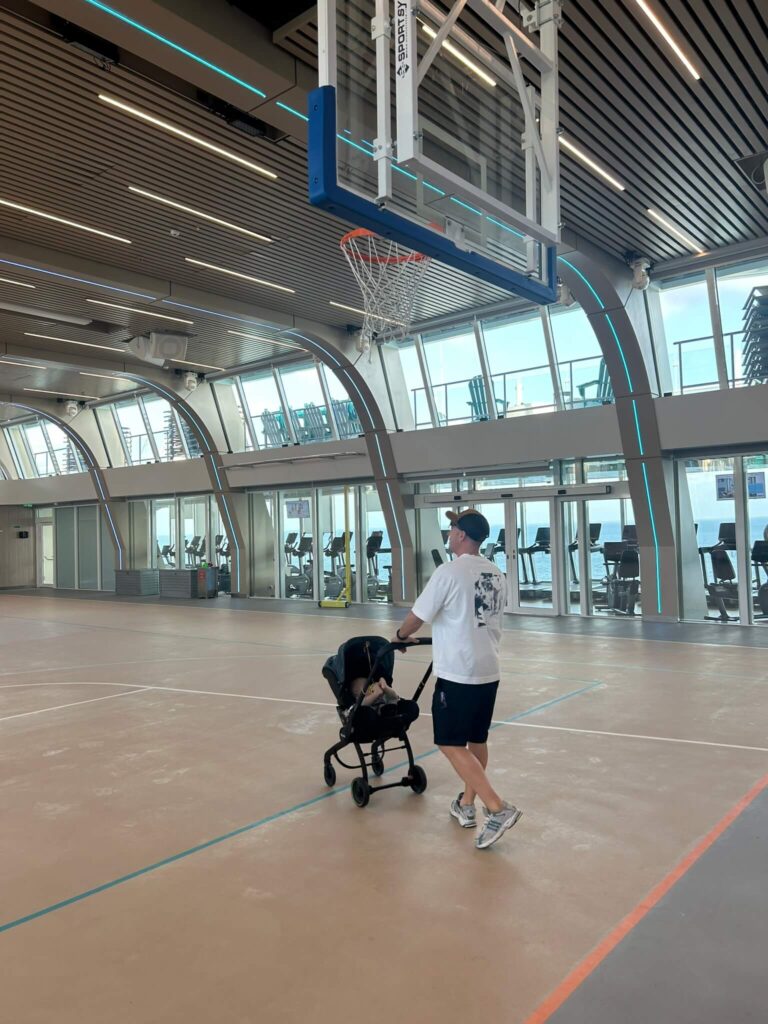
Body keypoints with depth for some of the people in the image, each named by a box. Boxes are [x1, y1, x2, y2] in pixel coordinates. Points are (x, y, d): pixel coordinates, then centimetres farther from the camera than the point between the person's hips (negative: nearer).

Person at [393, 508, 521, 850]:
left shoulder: (450, 572, -15)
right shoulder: (496, 575, 8)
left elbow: (418, 616, -8)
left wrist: (400, 636, 13)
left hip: (458, 673, -8)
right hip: (489, 671, 8)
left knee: (451, 744, -1)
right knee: (476, 741, 17)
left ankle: (498, 809, -7)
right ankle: (466, 804, 29)